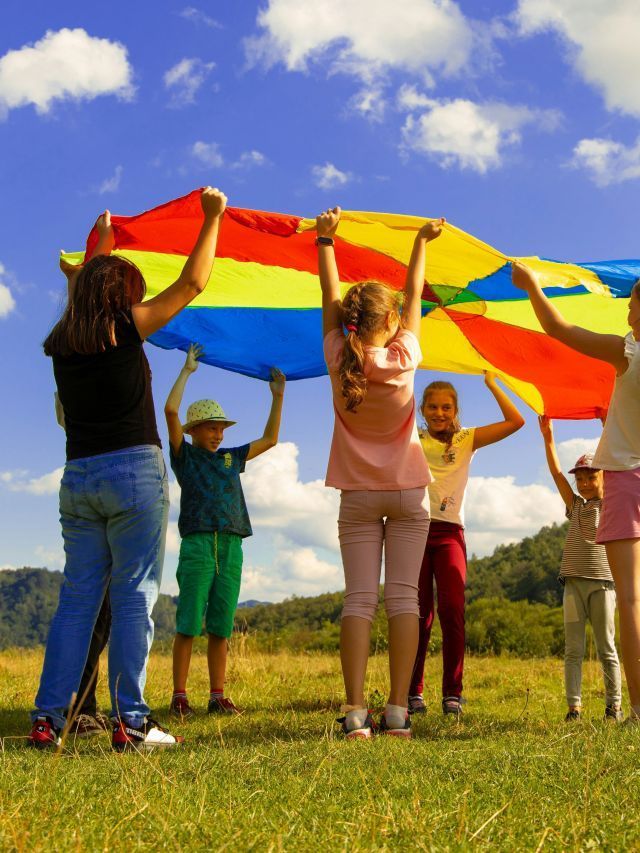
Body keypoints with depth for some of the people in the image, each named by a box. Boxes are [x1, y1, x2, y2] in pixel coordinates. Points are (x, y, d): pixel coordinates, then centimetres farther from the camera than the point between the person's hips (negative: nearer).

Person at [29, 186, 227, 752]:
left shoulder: (63, 342, 11)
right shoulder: (125, 327, -4)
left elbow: (87, 287, 32)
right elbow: (192, 283, 1)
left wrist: (102, 240, 46)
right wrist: (212, 218, 10)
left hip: (78, 478, 6)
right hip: (134, 472, -5)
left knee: (78, 596, 8)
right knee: (134, 595, -3)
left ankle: (48, 718, 5)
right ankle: (130, 721, -4)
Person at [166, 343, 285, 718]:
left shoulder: (230, 458, 21)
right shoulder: (185, 455, 7)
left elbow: (270, 439, 28)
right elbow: (171, 411, -5)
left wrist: (278, 396, 23)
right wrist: (187, 370, 1)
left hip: (231, 547, 5)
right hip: (198, 545, -4)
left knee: (221, 627, 5)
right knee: (188, 624, -6)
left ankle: (218, 696, 8)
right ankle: (179, 696, -3)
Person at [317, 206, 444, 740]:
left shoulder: (339, 359, -7)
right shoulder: (403, 357, -9)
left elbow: (330, 298, 5)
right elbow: (414, 297, 5)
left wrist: (325, 240, 17)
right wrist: (422, 242, 19)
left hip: (358, 495, 1)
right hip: (408, 493, -1)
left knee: (359, 599, -3)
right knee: (403, 597, -2)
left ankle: (355, 712, -12)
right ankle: (397, 712, -6)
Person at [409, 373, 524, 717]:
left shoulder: (467, 440, 12)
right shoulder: (411, 441, 12)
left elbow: (515, 421, 5)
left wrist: (492, 383, 6)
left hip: (449, 533, 0)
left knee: (452, 610, -12)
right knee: (419, 613, -2)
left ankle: (452, 694, -6)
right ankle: (413, 692, 6)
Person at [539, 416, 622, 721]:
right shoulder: (576, 506, 15)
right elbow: (557, 474, 7)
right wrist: (548, 437, -1)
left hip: (602, 583, -3)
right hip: (573, 582, 3)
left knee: (606, 648, 1)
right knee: (573, 649, -1)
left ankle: (614, 705, 7)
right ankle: (574, 706, -1)